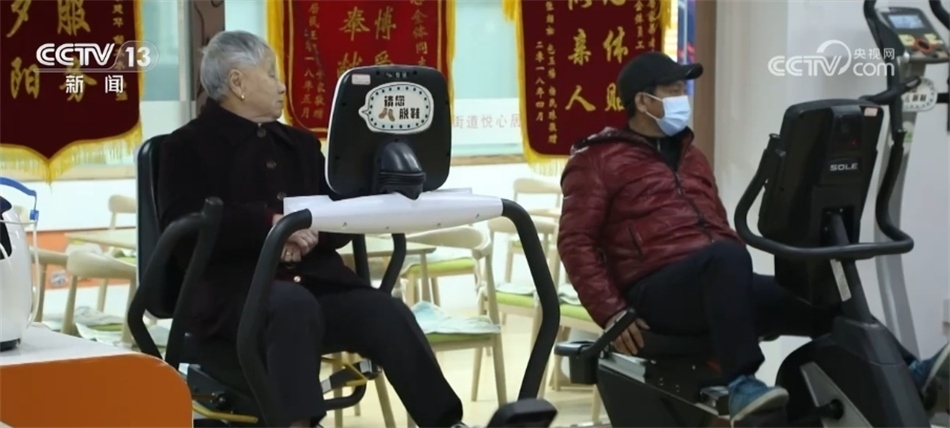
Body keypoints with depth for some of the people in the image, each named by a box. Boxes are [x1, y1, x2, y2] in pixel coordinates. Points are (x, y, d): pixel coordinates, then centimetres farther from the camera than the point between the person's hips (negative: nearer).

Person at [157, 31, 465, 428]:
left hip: (313, 277, 5)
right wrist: (269, 223, -20)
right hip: (234, 287, -5)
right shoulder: (187, 146, 5)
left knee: (388, 313, -22)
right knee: (295, 305, -38)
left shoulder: (299, 143, 24)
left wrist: (312, 232, -7)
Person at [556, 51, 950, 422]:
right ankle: (741, 384, -45)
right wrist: (611, 313, -16)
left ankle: (906, 373, -17)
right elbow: (576, 242, -5)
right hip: (656, 291, -7)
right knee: (726, 258, -38)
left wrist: (748, 291, 12)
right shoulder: (598, 161, 2)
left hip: (715, 285, 7)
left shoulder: (689, 156, 25)